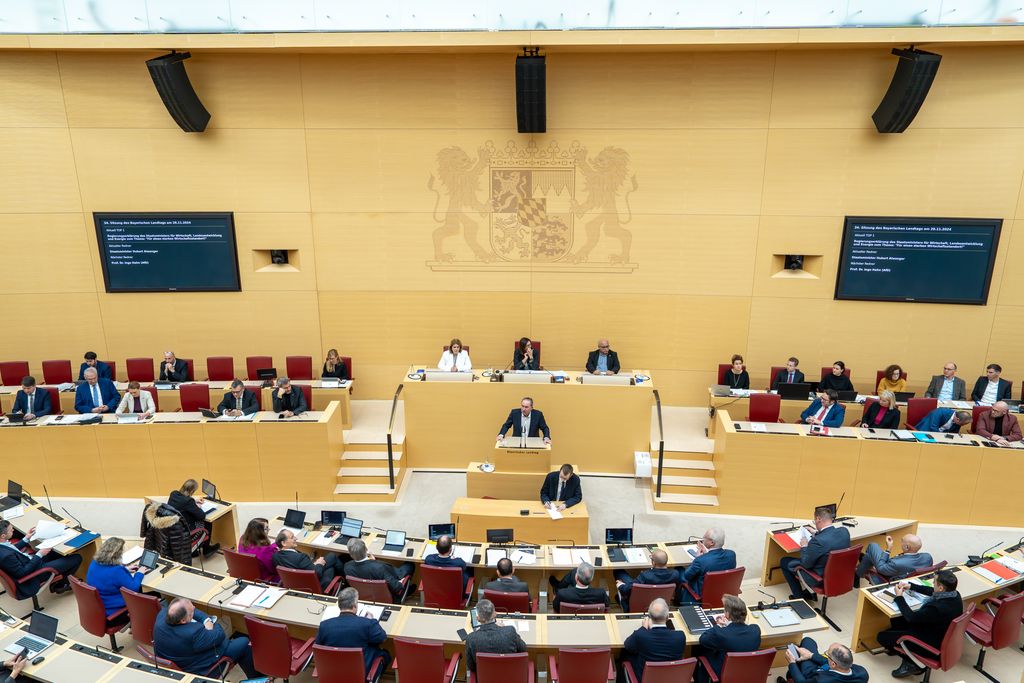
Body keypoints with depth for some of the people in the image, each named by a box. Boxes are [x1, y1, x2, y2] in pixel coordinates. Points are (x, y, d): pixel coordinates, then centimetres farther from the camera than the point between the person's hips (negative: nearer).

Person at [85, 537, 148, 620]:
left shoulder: (94, 563, -8)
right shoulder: (117, 571, -33)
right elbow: (134, 589, -22)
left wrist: (125, 569, 13)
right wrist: (139, 573, -7)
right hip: (113, 611, -8)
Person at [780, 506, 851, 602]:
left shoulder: (817, 541, -35)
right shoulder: (844, 531, -14)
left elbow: (806, 564, -20)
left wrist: (804, 547, -6)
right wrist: (817, 533, 17)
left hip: (821, 579, -7)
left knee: (784, 562, 12)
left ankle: (798, 597, 24)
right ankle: (810, 593, 35)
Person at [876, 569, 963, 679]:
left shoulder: (937, 608, -38)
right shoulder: (955, 595, -14)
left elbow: (911, 617, -21)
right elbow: (932, 591, 11)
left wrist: (899, 597, -10)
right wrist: (911, 586, 13)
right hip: (944, 637, 9)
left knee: (882, 637, -1)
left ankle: (914, 664, 7)